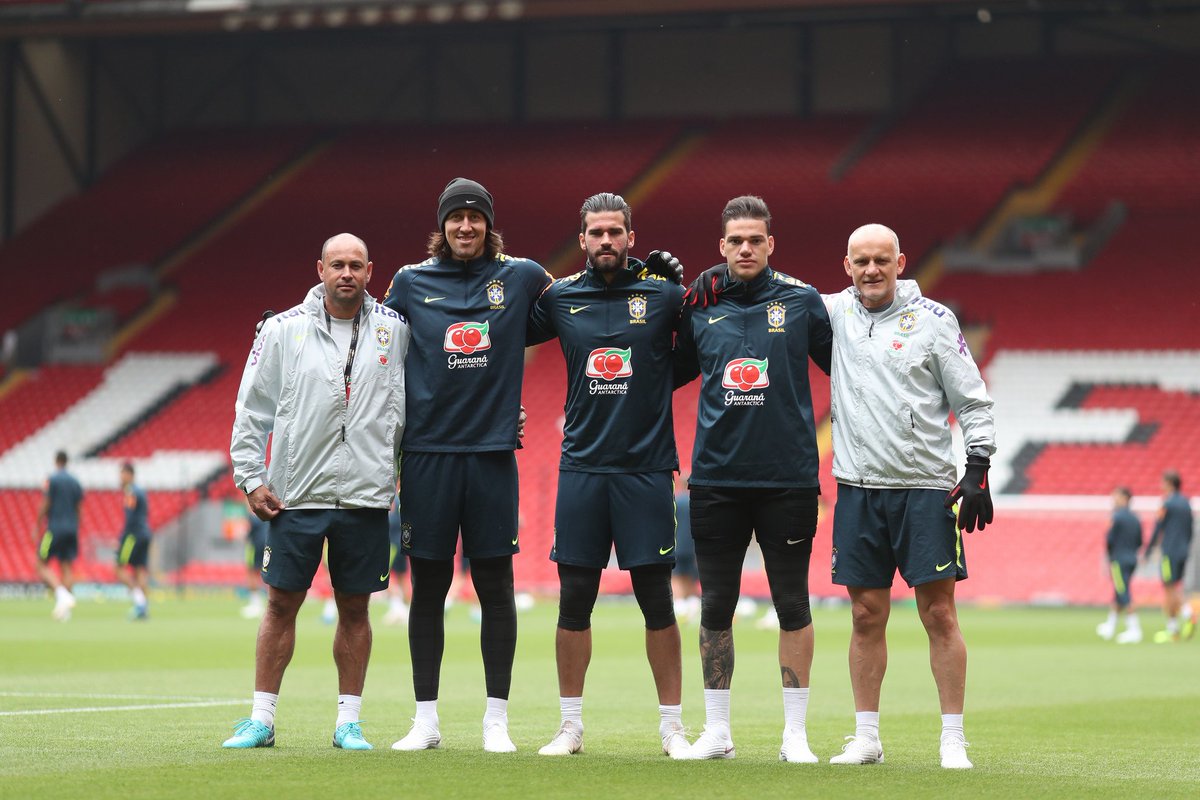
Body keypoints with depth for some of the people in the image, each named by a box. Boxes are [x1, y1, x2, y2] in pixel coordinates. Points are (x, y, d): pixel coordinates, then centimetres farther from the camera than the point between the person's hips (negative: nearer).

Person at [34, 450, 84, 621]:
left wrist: (37, 527, -2)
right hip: (71, 529, 5)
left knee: (42, 565, 1)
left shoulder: (52, 480, -7)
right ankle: (66, 608, -1)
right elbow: (78, 509, 13)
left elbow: (45, 506, -10)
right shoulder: (75, 482, 10)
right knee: (67, 567, 6)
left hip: (53, 528, -5)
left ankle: (61, 594, -21)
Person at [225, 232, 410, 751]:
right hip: (296, 493, -1)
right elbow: (252, 410, 3)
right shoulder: (284, 330, 0)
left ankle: (348, 722, 12)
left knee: (355, 608, 5)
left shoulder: (394, 330, 4)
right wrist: (250, 478, -2)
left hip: (365, 494, 1)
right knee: (282, 604, 2)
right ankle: (261, 719, 9)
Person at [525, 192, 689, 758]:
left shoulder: (663, 295, -1)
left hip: (646, 468, -2)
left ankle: (672, 726, 8)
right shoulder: (561, 297, 6)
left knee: (657, 600, 0)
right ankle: (570, 726, 13)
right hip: (582, 467, 2)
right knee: (574, 600, 4)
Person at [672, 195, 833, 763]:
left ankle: (796, 731, 9)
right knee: (715, 605, 5)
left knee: (792, 603, 1)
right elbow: (673, 373, 19)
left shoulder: (802, 302, 2)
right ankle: (717, 731, 14)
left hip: (788, 477, -2)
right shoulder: (698, 308, 7)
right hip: (716, 477, 2)